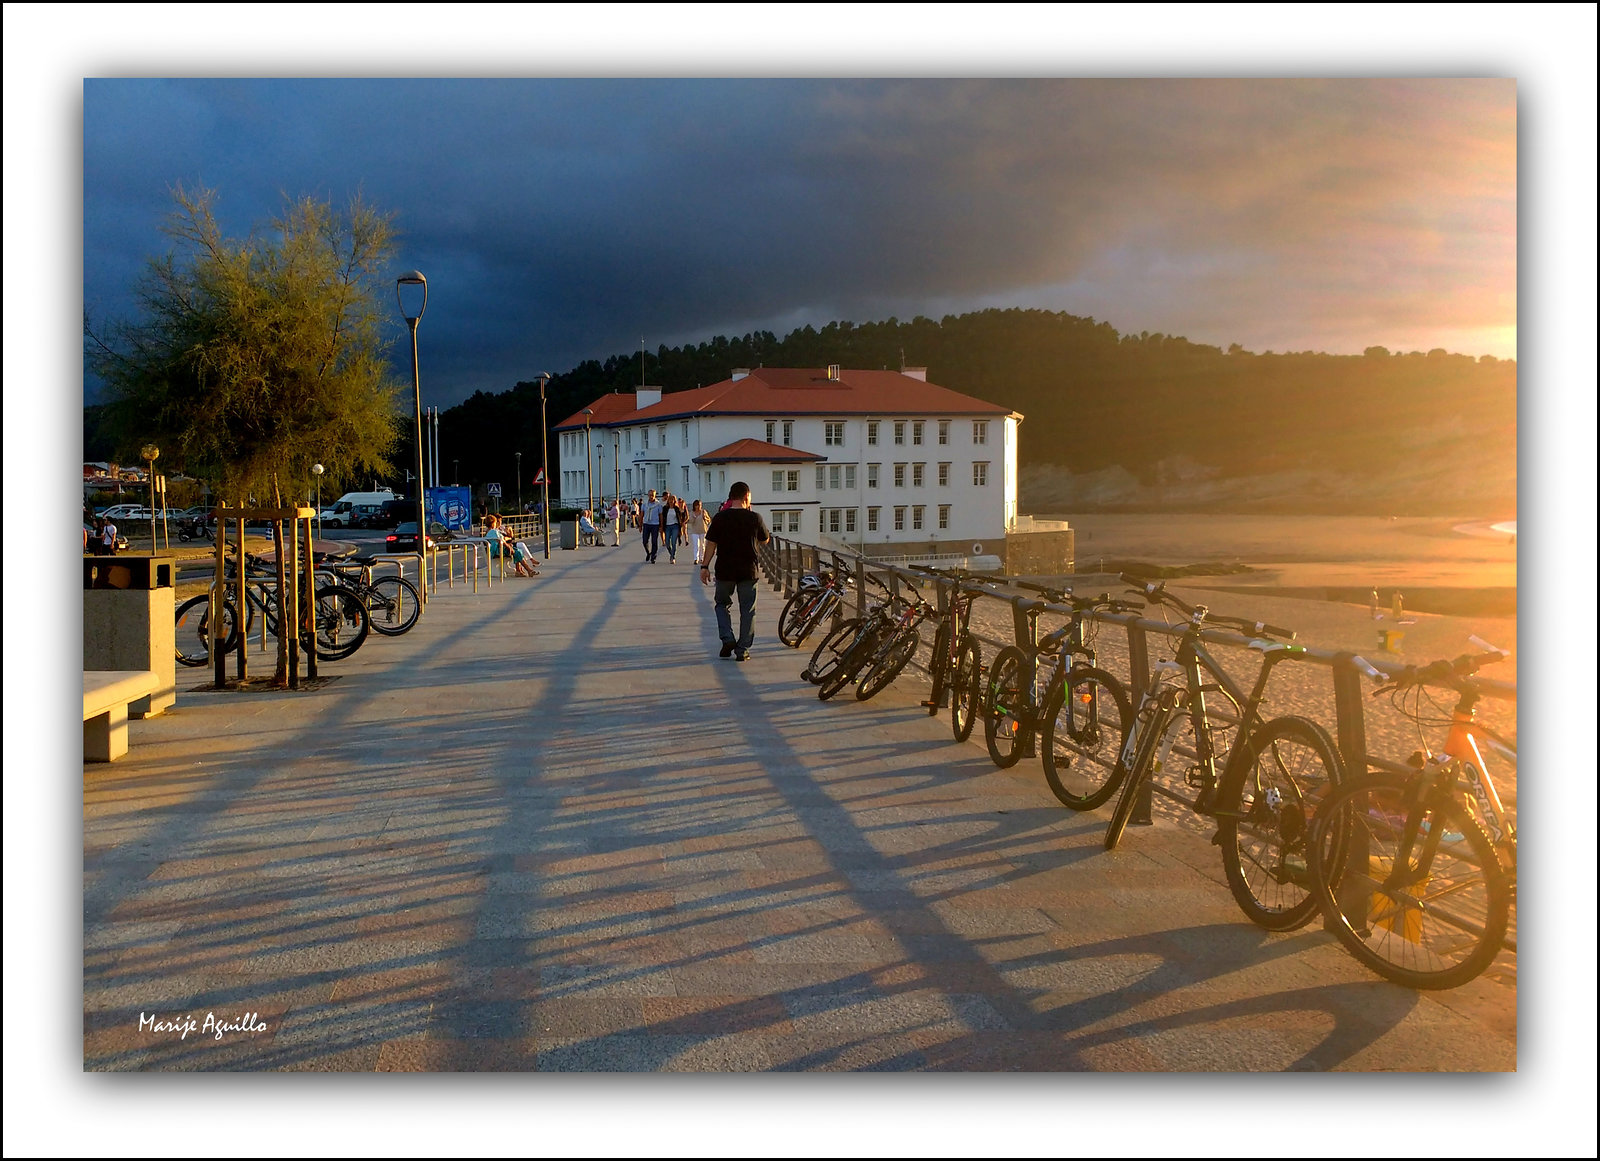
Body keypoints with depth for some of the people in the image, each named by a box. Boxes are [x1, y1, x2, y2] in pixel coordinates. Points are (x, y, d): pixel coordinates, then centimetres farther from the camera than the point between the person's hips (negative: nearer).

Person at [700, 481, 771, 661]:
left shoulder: (720, 518, -5)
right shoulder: (755, 518, -6)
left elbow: (711, 544, -3)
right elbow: (765, 540, 9)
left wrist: (705, 566, 6)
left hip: (724, 570, 0)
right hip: (748, 571, 0)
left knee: (722, 603, 19)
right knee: (747, 609, 8)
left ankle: (727, 638, 2)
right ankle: (742, 649, 8)